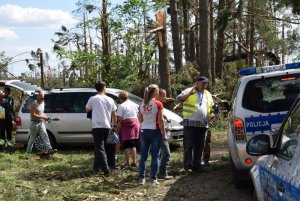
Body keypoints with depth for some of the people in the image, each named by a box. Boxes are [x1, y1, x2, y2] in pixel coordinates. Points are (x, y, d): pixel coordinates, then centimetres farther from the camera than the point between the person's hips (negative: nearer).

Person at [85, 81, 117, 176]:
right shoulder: (110, 100, 5)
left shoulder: (93, 99, -7)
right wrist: (114, 125, 23)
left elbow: (87, 110, 10)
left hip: (97, 126, -5)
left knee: (99, 148, -5)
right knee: (99, 147, 19)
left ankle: (106, 170, -13)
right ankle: (96, 167, 26)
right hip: (107, 127, 5)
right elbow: (114, 115, 11)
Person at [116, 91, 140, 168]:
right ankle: (134, 161, 13)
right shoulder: (133, 104, 11)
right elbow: (137, 114, 17)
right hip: (135, 124, 6)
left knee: (126, 145, 1)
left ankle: (127, 162, 0)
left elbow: (119, 118, -15)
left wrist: (118, 125, -1)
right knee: (133, 145, 13)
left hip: (126, 125, -6)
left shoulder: (121, 106, -9)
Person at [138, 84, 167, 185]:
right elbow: (160, 121, -10)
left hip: (144, 131, 4)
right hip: (155, 131, -4)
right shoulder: (158, 104, -9)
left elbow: (140, 120, 9)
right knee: (155, 156, 2)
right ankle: (153, 178, 2)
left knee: (143, 156, 9)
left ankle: (141, 178, 9)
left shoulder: (142, 105, 5)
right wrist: (164, 134, -4)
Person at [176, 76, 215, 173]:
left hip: (203, 124, 5)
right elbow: (178, 99, -7)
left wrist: (212, 114, 6)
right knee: (188, 146, -4)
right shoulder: (188, 91, 4)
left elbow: (211, 107, 27)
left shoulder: (208, 94, 19)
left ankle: (196, 166, 14)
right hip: (190, 124, -5)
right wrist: (189, 93, -17)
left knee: (199, 147, 7)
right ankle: (188, 166, -2)